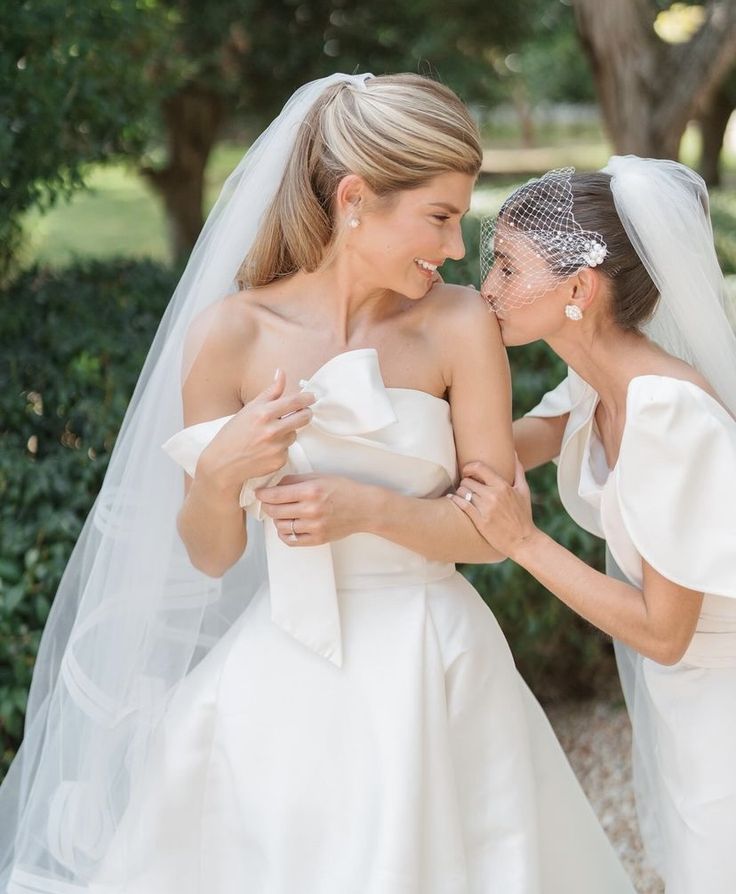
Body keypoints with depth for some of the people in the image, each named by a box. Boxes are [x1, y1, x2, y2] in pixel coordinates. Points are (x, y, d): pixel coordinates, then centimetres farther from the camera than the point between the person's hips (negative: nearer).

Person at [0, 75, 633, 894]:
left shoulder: (460, 327, -7)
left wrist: (370, 507, -20)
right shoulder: (233, 333, -9)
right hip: (285, 680, -1)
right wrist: (217, 478, -22)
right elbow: (212, 558, -2)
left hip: (432, 673, 1)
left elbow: (497, 527, -5)